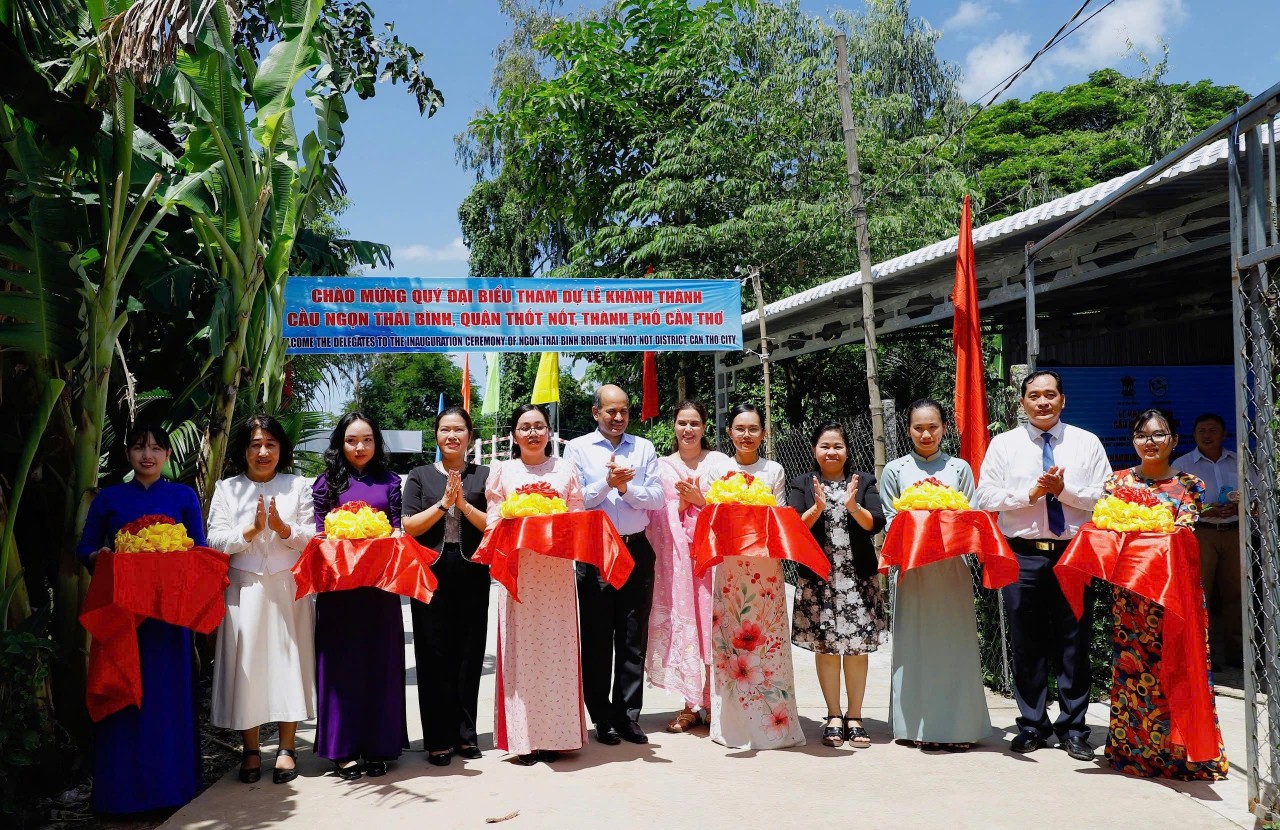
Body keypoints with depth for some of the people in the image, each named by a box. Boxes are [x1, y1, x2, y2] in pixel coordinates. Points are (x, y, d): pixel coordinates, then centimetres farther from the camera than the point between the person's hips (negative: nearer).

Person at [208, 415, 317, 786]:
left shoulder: (298, 486, 6)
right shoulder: (227, 489, 8)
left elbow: (312, 538, 0)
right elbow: (215, 540, -1)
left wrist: (283, 528, -17)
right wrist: (251, 529, -14)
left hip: (289, 588, 0)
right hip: (245, 589, 1)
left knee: (287, 660, 2)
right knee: (246, 662, 2)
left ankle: (287, 747, 13)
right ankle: (250, 749, 16)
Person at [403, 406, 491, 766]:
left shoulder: (483, 476, 9)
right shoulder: (420, 476, 9)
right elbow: (409, 527, -1)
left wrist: (464, 504, -13)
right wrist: (442, 503, -11)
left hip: (472, 574, 1)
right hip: (431, 573, 0)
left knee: (469, 653, 4)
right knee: (434, 653, 1)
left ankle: (466, 734, 16)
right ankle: (439, 739, 10)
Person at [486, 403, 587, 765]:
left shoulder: (565, 469, 10)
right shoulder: (502, 471, 8)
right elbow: (494, 522, 4)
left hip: (557, 569, 1)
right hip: (518, 569, -1)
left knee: (557, 647, 2)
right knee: (521, 649, 0)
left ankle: (556, 734, 11)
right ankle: (522, 738, 7)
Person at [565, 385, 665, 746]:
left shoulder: (644, 448, 8)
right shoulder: (577, 448, 3)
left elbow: (656, 499, 0)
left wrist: (626, 487, -15)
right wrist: (607, 483, -17)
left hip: (637, 550, 2)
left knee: (633, 639, 7)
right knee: (597, 638, 5)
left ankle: (628, 716, 17)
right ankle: (603, 718, 16)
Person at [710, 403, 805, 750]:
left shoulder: (774, 470, 9)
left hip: (766, 565, 0)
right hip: (728, 563, 1)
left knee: (768, 638, -2)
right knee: (729, 636, 0)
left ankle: (772, 720, 6)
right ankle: (733, 721, 9)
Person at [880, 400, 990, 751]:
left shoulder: (960, 468, 8)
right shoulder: (895, 470, 6)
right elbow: (889, 519, 3)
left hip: (952, 565, 1)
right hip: (912, 566, 0)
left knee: (954, 641, 0)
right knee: (914, 642, 1)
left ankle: (956, 725, 9)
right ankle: (916, 725, 9)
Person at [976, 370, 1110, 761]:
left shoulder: (1087, 443, 7)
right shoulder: (1004, 444, 6)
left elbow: (1105, 496, -1)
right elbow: (986, 498, -1)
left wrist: (1065, 490, -14)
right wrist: (1031, 492, -12)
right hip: (1023, 555, 0)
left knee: (1075, 644, 6)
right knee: (1026, 644, 6)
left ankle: (1073, 728, 19)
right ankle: (1032, 725, 19)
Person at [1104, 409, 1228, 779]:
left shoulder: (1189, 485, 6)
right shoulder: (1118, 481, 8)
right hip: (1131, 589, 1)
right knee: (1132, 665, 3)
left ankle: (1185, 752, 8)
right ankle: (1135, 748, 14)